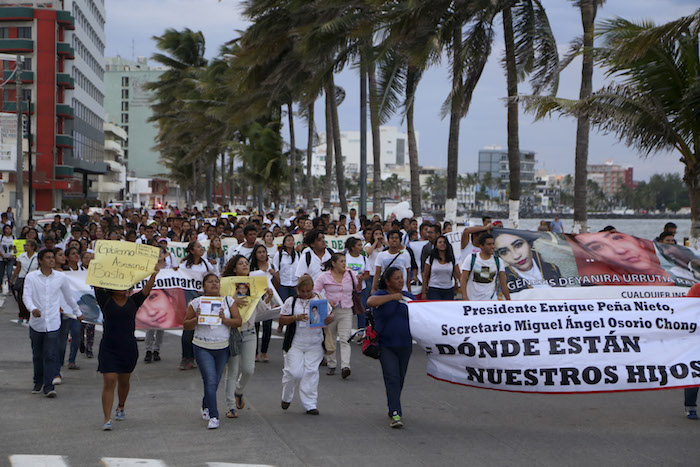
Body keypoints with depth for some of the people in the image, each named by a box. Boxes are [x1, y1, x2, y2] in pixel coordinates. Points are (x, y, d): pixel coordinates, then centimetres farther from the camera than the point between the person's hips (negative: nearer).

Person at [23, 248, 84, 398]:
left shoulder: (61, 277, 5)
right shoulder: (31, 277, -1)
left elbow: (68, 297, 19)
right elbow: (26, 296, -11)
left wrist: (78, 312, 29)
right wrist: (33, 308, -31)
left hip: (53, 323, 0)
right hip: (36, 322, 0)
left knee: (50, 355, -8)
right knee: (37, 355, 12)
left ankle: (48, 385, -6)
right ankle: (38, 382, 30)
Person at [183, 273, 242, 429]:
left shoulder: (228, 301, 5)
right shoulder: (196, 303, 1)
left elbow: (239, 322, -1)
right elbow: (186, 325, 4)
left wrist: (224, 319, -17)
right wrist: (196, 319, -15)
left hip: (223, 348, 2)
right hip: (203, 348, -2)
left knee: (215, 381, 11)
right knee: (210, 381, -13)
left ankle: (206, 406, 38)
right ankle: (213, 416, -11)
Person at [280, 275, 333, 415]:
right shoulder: (291, 301, 2)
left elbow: (330, 314, 10)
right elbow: (281, 319, 1)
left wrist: (330, 318, -15)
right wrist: (295, 318, -17)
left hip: (315, 344, 1)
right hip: (295, 344, -1)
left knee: (311, 372, -1)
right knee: (294, 372, -6)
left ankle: (310, 404, 6)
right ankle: (286, 398, 21)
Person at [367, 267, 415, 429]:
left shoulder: (408, 297, 9)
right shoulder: (381, 295, -4)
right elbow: (370, 302, -27)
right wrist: (392, 296, -25)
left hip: (404, 345, 5)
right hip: (386, 345, -4)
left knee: (400, 379, 12)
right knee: (392, 378, -15)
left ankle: (393, 408, 31)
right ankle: (395, 414, -19)